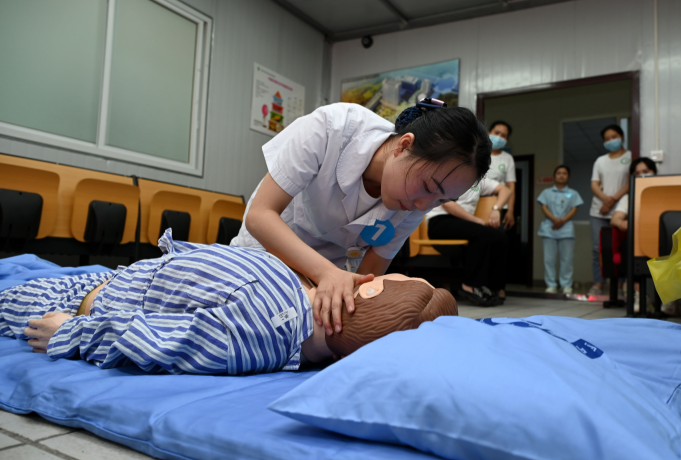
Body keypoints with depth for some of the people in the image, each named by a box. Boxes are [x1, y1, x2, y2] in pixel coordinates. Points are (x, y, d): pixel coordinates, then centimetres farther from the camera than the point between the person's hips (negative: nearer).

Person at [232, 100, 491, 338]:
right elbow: (259, 215, -34)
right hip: (269, 249, -2)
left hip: (336, 271, 2)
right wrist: (326, 272, -48)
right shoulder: (332, 127, -32)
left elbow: (369, 275, -14)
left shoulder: (418, 204, -21)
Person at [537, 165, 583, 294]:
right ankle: (551, 285, 4)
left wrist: (563, 220, -14)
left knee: (567, 258, -1)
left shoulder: (573, 193, 13)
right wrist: (554, 219, -15)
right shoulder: (547, 192, 13)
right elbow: (544, 208, 2)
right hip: (549, 228, 0)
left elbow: (574, 210, 3)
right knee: (549, 258, -1)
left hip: (566, 229, 0)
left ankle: (566, 285, 4)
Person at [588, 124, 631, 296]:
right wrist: (605, 198, -10)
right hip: (599, 211, 4)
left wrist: (614, 199, -13)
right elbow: (594, 184, 9)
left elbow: (631, 183, -4)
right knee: (597, 248, -2)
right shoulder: (600, 161, 19)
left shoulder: (630, 157, 6)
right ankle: (598, 284, 2)